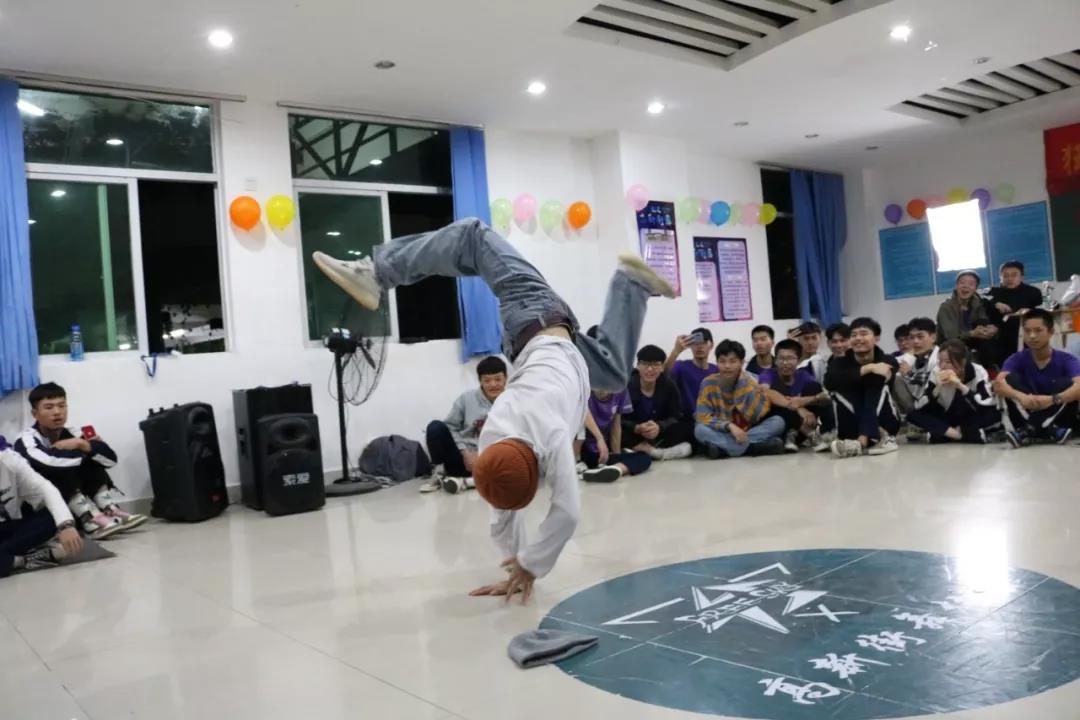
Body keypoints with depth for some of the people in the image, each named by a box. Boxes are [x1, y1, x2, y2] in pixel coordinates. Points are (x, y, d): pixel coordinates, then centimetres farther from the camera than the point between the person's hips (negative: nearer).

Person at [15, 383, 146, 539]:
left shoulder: (72, 435, -1)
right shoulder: (26, 441, -15)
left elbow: (110, 459, -10)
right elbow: (50, 462, -37)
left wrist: (82, 445, -25)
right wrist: (84, 449, -20)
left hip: (75, 509, 5)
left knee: (92, 462, -7)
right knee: (61, 470, -26)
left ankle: (110, 512, -20)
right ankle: (91, 520, -33)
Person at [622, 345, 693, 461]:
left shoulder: (669, 386, -1)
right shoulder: (626, 386, -10)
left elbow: (676, 416, -8)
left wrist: (659, 427, -30)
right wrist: (637, 428, -35)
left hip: (660, 433, 3)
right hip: (634, 433, -2)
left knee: (688, 427, -22)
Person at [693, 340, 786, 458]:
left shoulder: (750, 382, -5)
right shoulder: (709, 383, -7)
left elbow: (757, 416, -17)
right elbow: (703, 416, -15)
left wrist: (744, 383, -19)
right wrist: (729, 426, -29)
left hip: (748, 432, 1)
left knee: (778, 421, -21)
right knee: (699, 429, -31)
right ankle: (753, 447, -33)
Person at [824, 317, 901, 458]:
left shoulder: (887, 361, -9)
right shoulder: (841, 362, -7)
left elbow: (877, 381, -32)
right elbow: (829, 382, -31)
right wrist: (867, 368, -31)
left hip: (884, 423, -1)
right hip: (853, 424, 1)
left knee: (878, 387, -24)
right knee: (840, 391, -22)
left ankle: (862, 441, -41)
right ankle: (875, 439, -28)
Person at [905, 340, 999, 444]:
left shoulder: (978, 372, -16)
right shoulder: (936, 372, -12)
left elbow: (987, 405, -28)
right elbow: (920, 407, -17)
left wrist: (961, 386, -35)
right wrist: (937, 388, -31)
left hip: (973, 422, -2)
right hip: (948, 421, 2)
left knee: (995, 414, -34)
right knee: (912, 415, -23)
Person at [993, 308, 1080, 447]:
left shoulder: (1066, 359, -9)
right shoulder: (1018, 358, -4)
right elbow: (998, 384, -23)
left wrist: (1053, 399, -46)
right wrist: (1021, 397, -43)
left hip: (1058, 419, -1)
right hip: (1029, 414, 1)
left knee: (1066, 384, -24)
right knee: (1010, 379, -18)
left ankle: (1029, 430, -31)